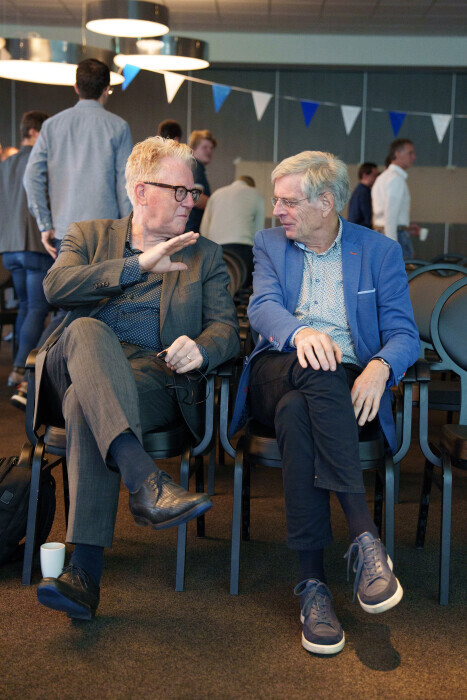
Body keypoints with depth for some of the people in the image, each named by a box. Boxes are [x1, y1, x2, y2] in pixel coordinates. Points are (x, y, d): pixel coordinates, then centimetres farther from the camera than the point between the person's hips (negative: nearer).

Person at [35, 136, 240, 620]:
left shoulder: (204, 256, 22)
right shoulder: (88, 236, 21)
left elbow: (226, 330, 8)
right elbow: (55, 286, -2)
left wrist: (199, 348, -18)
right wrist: (138, 264, -13)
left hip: (154, 377, -1)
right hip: (73, 369, 1)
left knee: (86, 402, -34)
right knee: (87, 329, -34)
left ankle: (86, 571, -40)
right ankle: (145, 480, -52)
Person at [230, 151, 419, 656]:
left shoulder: (380, 251, 12)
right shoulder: (269, 245, 16)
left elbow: (404, 333, 3)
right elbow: (262, 307, -4)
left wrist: (380, 368, -21)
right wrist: (300, 333, -28)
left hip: (348, 384, 0)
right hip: (278, 373, 1)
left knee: (297, 412, -37)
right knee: (322, 374, -37)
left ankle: (313, 583, -36)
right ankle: (365, 538, -41)